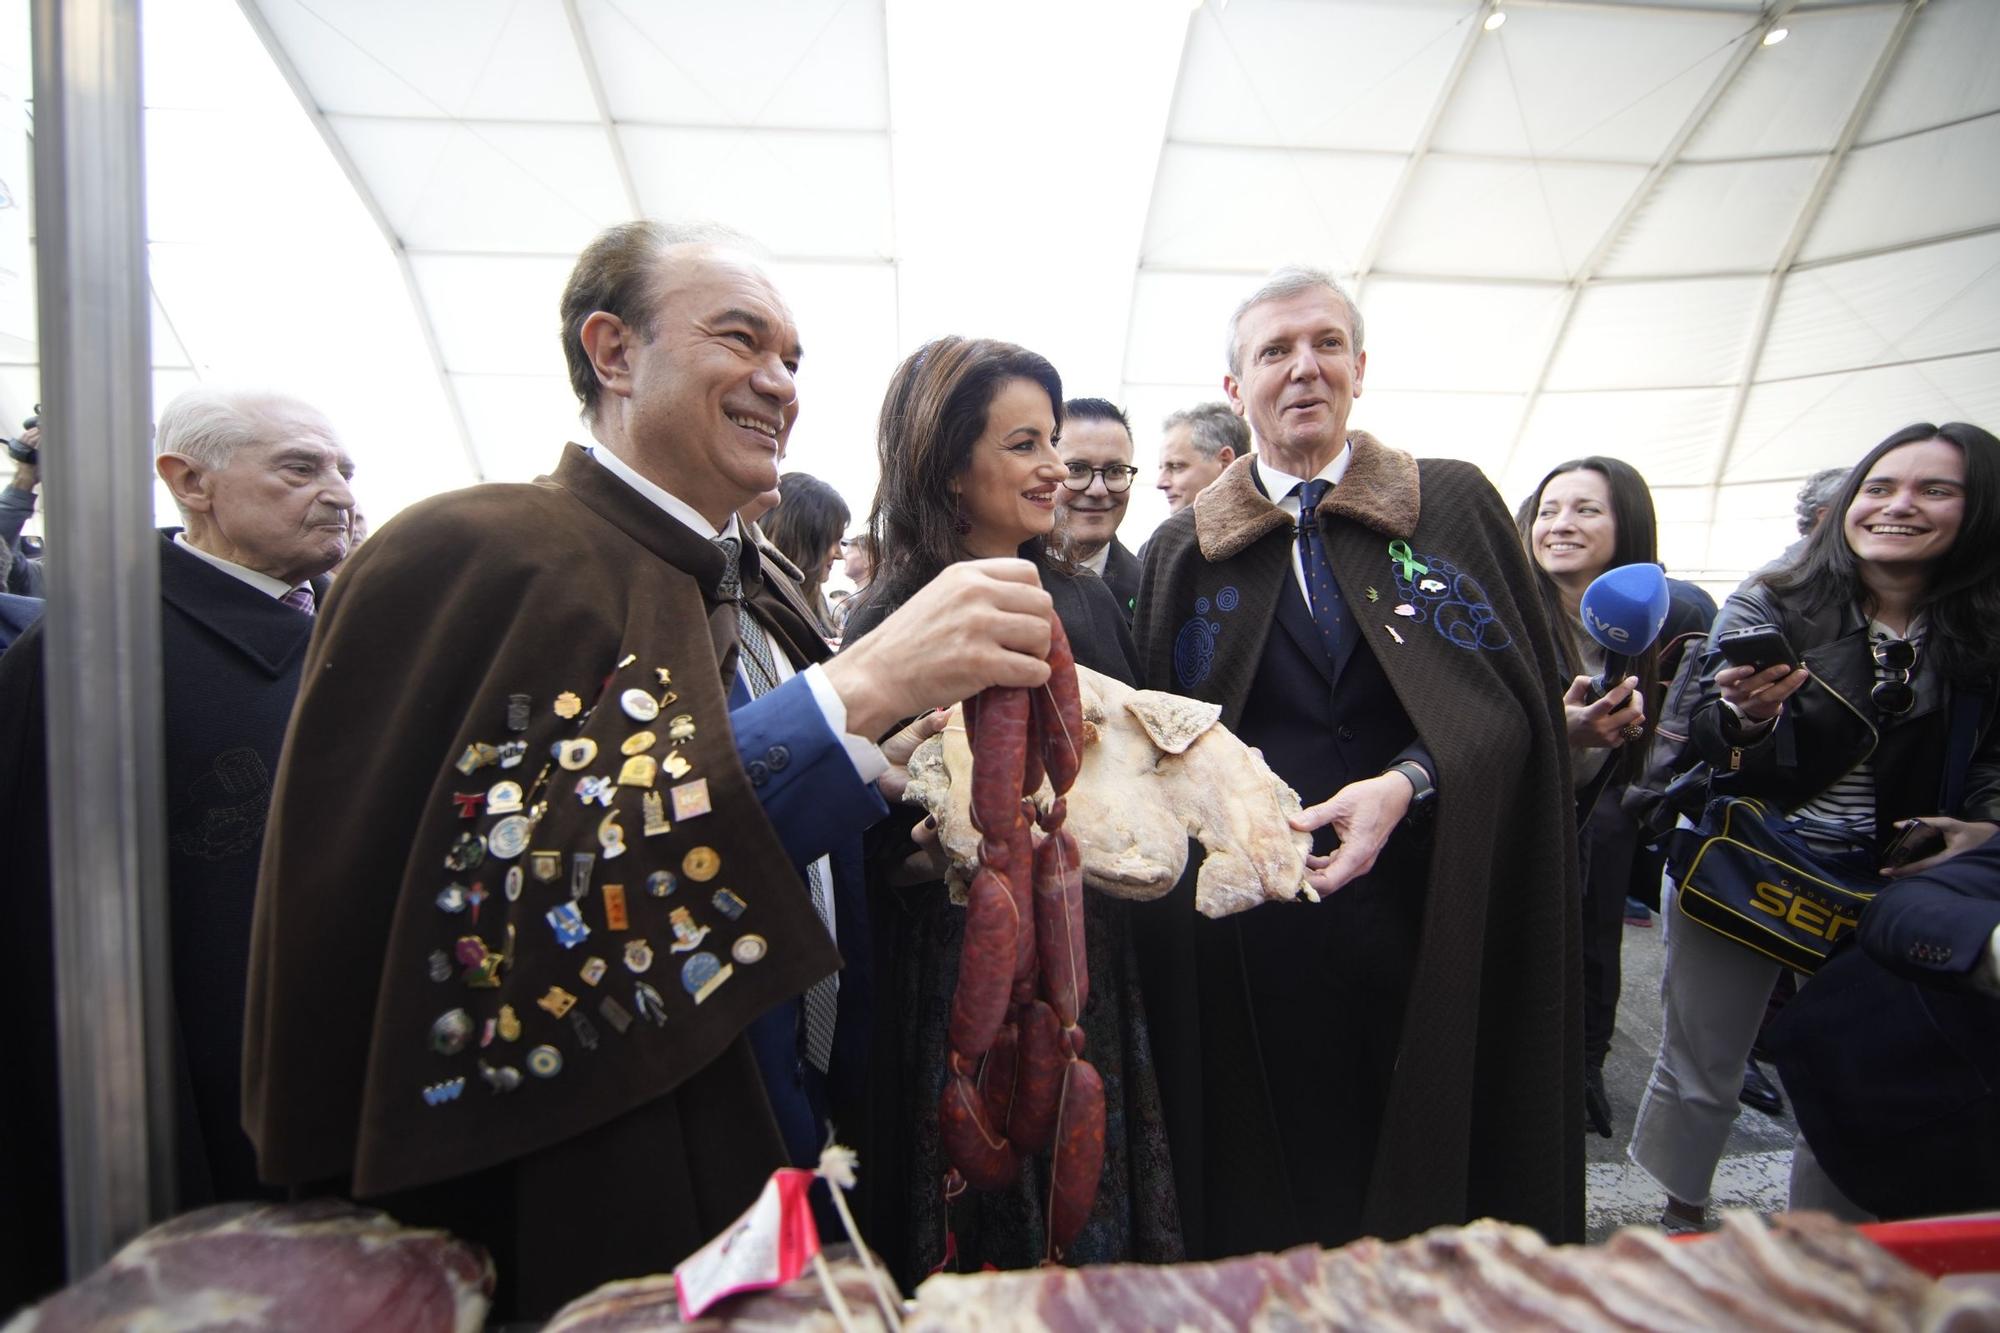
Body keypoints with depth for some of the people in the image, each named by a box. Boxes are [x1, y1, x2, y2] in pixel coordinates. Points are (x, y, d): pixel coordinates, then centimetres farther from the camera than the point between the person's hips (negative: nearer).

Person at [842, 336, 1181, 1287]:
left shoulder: (1082, 601, 5)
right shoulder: (892, 627, -11)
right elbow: (876, 850, -10)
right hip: (961, 984, -5)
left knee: (1103, 1223, 20)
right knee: (982, 1247, 12)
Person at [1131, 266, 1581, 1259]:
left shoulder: (1457, 504, 6)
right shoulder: (1180, 551, 7)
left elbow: (1519, 692, 0)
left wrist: (1406, 784, -16)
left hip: (1439, 921, 0)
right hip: (1251, 944, 1)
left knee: (1449, 1194, 11)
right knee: (1271, 1211, 11)